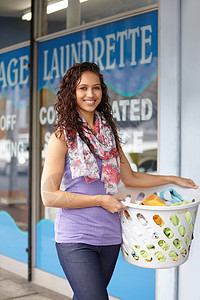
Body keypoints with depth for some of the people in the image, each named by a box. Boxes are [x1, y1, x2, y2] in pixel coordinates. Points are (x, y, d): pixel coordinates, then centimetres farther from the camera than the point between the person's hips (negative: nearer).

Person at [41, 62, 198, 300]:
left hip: (109, 236, 5)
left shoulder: (108, 132, 12)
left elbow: (129, 177, 21)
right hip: (75, 239, -5)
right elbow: (48, 196, -10)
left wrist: (173, 179, 21)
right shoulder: (63, 136, -6)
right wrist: (100, 200, -10)